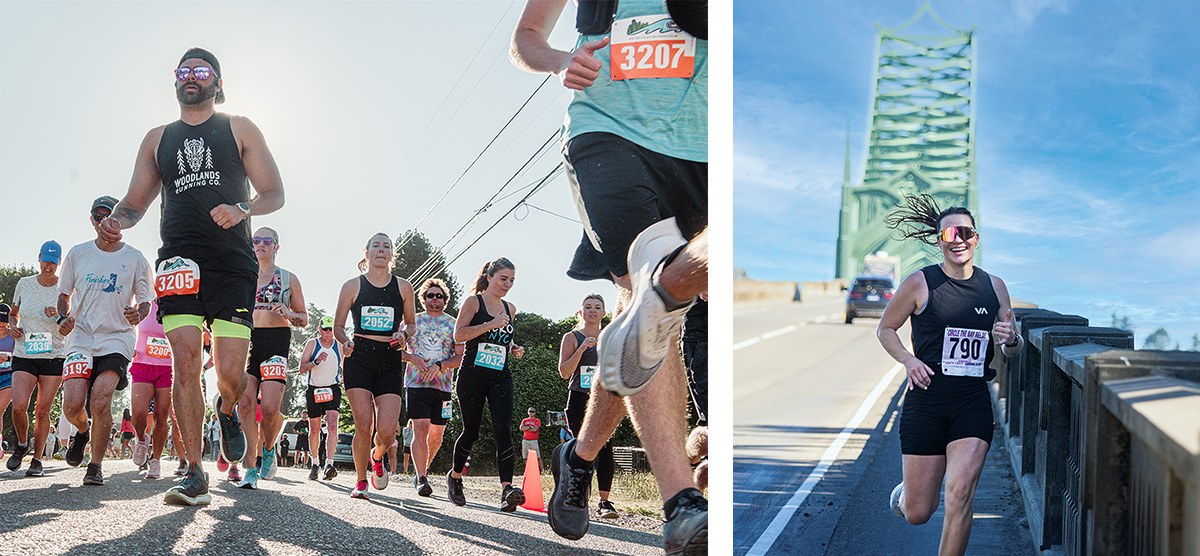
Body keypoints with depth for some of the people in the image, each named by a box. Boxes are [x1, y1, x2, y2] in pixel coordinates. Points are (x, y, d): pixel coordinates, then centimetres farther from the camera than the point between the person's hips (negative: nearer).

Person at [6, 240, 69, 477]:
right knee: (19, 406, -17)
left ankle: (37, 458, 12)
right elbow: (13, 313, 21)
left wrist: (59, 316, -17)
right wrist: (13, 326, 0)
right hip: (24, 356, 1)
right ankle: (22, 444, 12)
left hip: (54, 357, -1)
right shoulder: (24, 284, 5)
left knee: (42, 411, -4)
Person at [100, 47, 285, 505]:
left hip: (232, 263, -1)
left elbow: (275, 194, 8)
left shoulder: (239, 130, 12)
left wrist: (242, 208, -14)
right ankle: (195, 475, -7)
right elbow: (135, 202, 18)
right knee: (185, 362, -13)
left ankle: (227, 412, 30)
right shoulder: (158, 139, 19)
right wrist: (116, 221, -6)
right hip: (179, 260, 2)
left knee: (230, 375, -9)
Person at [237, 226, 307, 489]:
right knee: (245, 403, -12)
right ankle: (251, 467, -6)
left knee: (270, 407, -16)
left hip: (276, 342, -2)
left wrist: (289, 314, -8)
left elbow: (304, 318, 13)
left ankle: (268, 449, 15)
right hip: (246, 340, 2)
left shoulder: (289, 279, 12)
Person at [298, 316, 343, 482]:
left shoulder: (339, 346, 5)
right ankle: (315, 463, 27)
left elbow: (344, 367, 22)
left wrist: (343, 380, 8)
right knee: (314, 429, 6)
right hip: (314, 390, 0)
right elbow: (302, 368, -8)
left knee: (332, 425, -20)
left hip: (332, 390, 0)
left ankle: (329, 464, -28)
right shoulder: (312, 344, 0)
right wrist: (316, 362, -24)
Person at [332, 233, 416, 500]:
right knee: (363, 425, -11)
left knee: (387, 430, -10)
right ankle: (361, 482, 9)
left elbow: (411, 323, 20)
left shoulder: (403, 287, 10)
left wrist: (404, 334, -3)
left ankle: (377, 457, 26)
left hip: (390, 361, 1)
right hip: (359, 358, -1)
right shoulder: (353, 286, 6)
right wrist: (345, 341, -11)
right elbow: (338, 325, 10)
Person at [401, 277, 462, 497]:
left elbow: (460, 357, 3)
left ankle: (420, 469, 29)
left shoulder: (453, 325, 9)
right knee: (420, 429, -15)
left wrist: (439, 366, -13)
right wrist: (412, 358, -9)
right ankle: (421, 479, -15)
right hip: (416, 383, -2)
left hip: (443, 385, 2)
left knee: (437, 434, 5)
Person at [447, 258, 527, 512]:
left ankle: (507, 488, -25)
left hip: (501, 378, 4)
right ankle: (455, 476, 30)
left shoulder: (509, 309, 16)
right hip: (472, 375, -4)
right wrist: (490, 324, -18)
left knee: (503, 429, -15)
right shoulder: (473, 302, -1)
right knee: (471, 431, 3)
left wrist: (514, 348, 10)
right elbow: (459, 334, -12)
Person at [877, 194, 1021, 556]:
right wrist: (908, 360, -11)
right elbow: (886, 328, 7)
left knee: (960, 495, -16)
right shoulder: (920, 284, -4)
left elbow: (1013, 350, 17)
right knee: (917, 514, 4)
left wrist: (1009, 339, -8)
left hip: (974, 404, 2)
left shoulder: (994, 286, 7)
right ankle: (905, 492, 42)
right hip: (926, 402, -2)